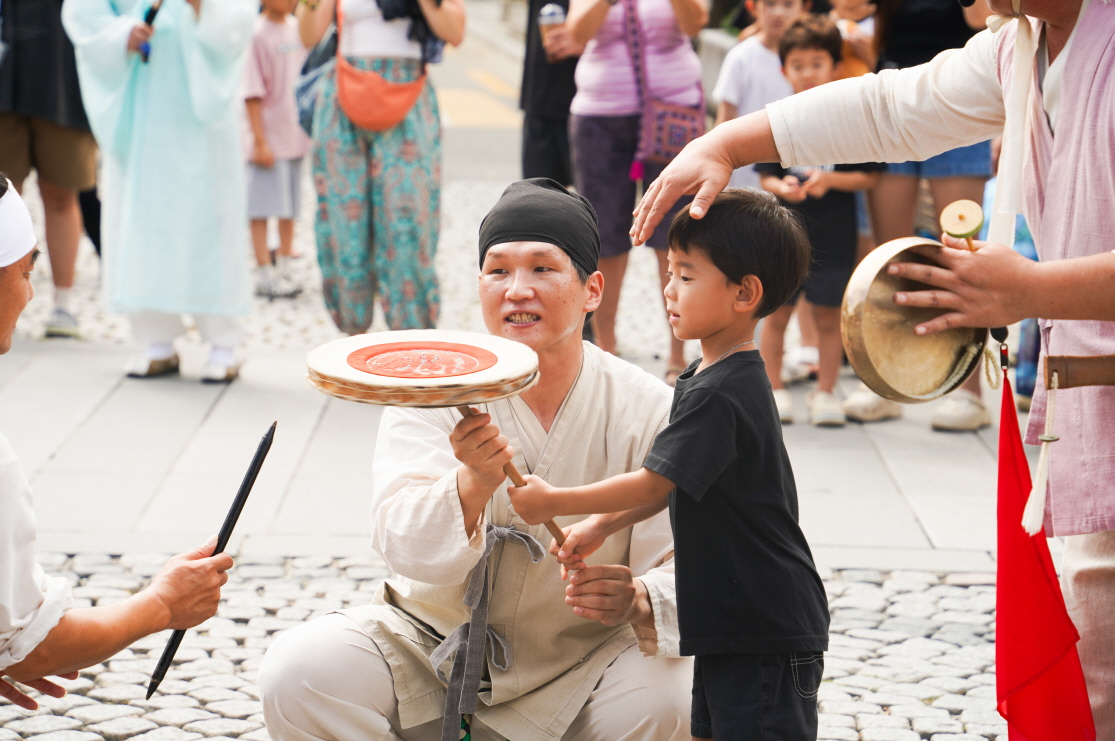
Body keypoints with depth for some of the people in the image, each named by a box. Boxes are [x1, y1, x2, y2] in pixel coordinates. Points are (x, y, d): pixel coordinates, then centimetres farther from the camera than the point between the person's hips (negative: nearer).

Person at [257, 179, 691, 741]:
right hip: (427, 647, 1)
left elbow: (685, 568, -12)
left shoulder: (648, 410, -10)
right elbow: (407, 547, -22)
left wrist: (638, 603, -36)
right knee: (297, 675, -24)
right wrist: (473, 484, -43)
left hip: (577, 669, 0)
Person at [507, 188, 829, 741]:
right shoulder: (707, 376, 11)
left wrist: (553, 502, -14)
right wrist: (600, 527, 12)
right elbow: (672, 482, 19)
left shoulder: (719, 395, -22)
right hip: (730, 621, 11)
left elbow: (655, 483, -23)